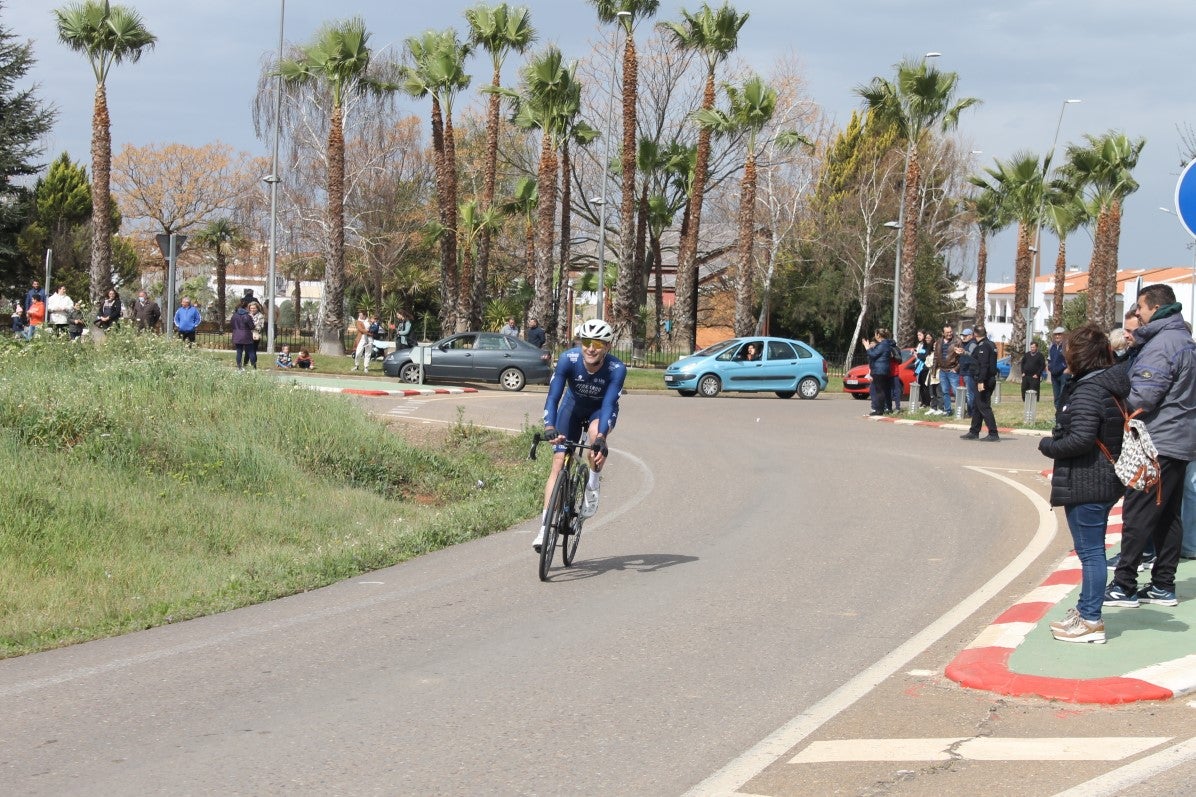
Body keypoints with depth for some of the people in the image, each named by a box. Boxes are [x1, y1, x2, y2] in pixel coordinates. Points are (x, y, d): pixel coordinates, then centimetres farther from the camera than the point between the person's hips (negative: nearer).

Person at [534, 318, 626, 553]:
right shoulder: (568, 359, -29)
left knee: (596, 432, -37)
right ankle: (545, 526, -8)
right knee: (559, 461, -10)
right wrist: (549, 427, -48)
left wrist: (601, 437, -52)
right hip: (573, 407, 2)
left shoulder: (617, 369, -31)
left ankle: (593, 486, -12)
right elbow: (553, 396, -32)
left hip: (601, 410, -1)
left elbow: (608, 404, -37)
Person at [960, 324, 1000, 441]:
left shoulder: (983, 346, -15)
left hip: (983, 382, -10)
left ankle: (993, 435, -9)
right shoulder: (991, 345, 14)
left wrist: (981, 381, -26)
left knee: (984, 407, -8)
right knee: (976, 406, 17)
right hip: (991, 379, 10)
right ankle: (974, 432, 24)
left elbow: (983, 365, -23)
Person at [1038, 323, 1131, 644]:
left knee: (1090, 551, -5)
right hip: (1105, 481, 10)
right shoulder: (1113, 386, 10)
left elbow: (1080, 439, -26)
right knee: (1092, 550, 19)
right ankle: (1086, 609, 30)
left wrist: (1048, 445, -10)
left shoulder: (1088, 390, -19)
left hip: (1085, 484, -10)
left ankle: (1091, 621, -1)